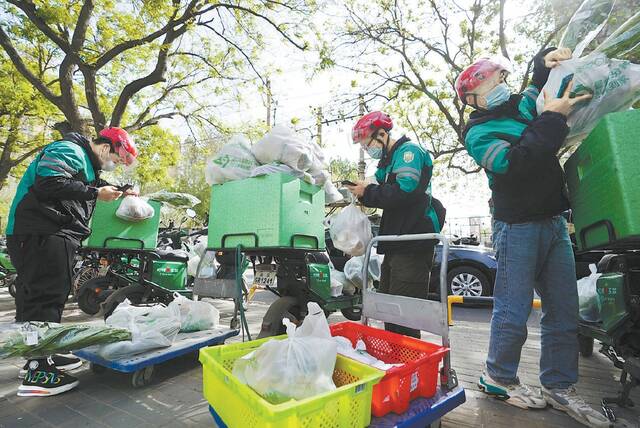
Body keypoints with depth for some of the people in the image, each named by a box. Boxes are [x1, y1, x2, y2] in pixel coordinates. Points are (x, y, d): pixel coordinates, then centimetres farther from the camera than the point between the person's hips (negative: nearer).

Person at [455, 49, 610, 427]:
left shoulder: (524, 104, 15)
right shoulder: (478, 133, -6)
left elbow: (543, 78, 33)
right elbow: (514, 163, -23)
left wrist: (549, 58, 10)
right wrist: (553, 117, -20)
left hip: (555, 222, 7)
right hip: (518, 226, -7)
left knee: (564, 311, 9)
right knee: (514, 310, -3)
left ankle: (559, 386, 22)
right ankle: (499, 378, 17)